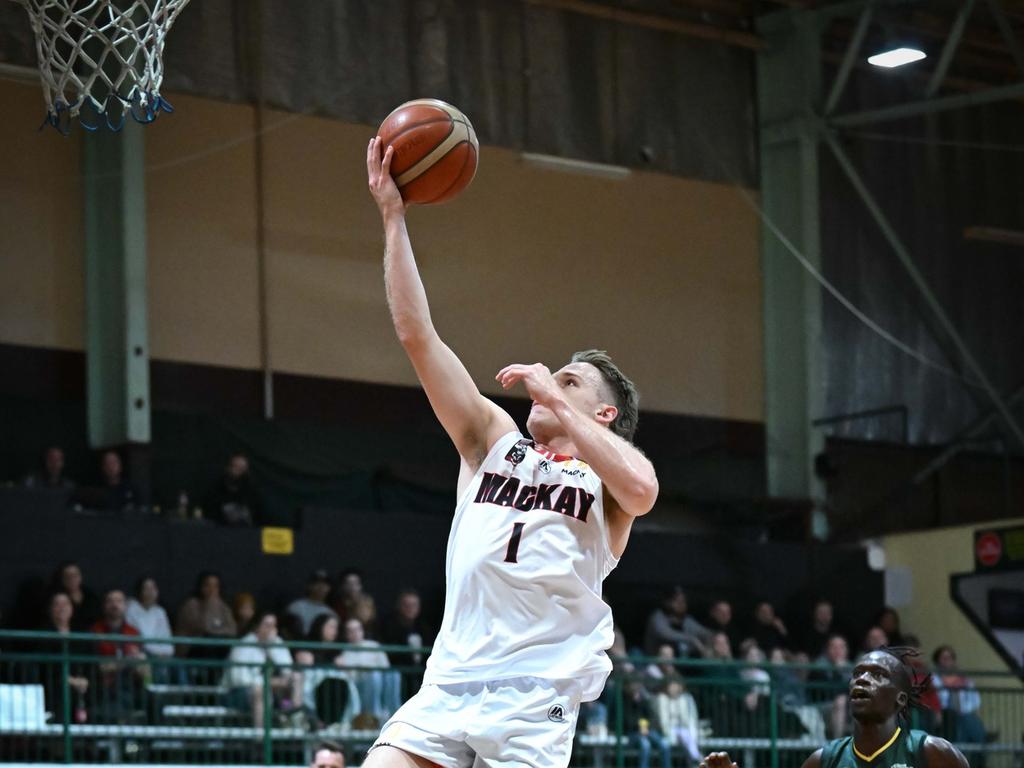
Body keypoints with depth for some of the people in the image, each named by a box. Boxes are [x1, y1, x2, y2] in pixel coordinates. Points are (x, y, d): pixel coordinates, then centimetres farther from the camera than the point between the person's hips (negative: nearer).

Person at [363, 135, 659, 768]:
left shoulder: (606, 479, 8)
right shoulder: (495, 442, 18)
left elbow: (642, 490, -19)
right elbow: (417, 335, 12)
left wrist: (556, 402, -9)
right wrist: (393, 218, 6)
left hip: (535, 697, -4)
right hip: (449, 684, 4)